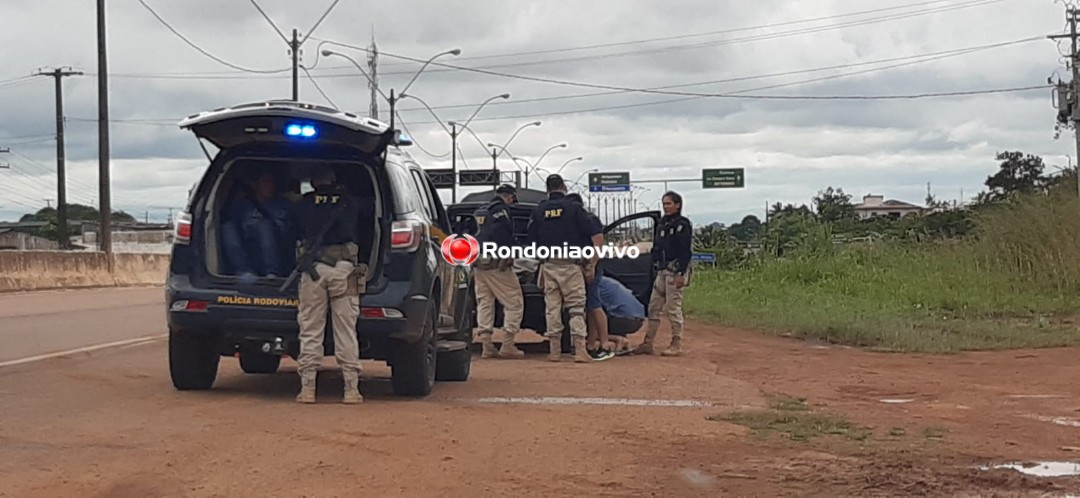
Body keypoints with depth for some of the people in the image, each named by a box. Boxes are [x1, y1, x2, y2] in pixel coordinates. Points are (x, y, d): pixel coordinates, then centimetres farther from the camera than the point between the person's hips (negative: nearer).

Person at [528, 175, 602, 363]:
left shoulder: (539, 211, 8)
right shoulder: (573, 208, -1)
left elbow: (533, 242, 8)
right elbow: (596, 236, -6)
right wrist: (592, 266, -2)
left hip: (548, 265, 3)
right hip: (571, 265, -3)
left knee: (552, 308, 9)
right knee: (576, 308, -1)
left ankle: (554, 350, 9)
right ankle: (580, 350, -8)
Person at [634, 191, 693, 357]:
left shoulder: (682, 225, -7)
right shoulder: (664, 223, 18)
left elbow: (685, 251, -13)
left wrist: (680, 273, -18)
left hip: (675, 270, -9)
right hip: (662, 270, 9)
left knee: (673, 308, -7)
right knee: (654, 307, 7)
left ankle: (676, 345, 0)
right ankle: (648, 343, 11)